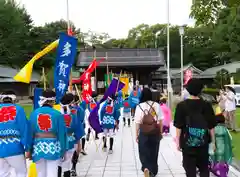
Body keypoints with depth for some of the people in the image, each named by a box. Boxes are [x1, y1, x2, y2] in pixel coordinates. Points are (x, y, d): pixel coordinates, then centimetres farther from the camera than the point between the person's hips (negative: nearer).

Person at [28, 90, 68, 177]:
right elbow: (62, 133, -5)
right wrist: (63, 150, 4)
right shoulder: (57, 114, -8)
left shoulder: (34, 113, -2)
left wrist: (29, 149, 10)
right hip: (53, 147, -3)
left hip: (38, 147, 3)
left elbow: (30, 132, 2)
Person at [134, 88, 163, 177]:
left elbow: (138, 123, -6)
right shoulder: (156, 105, -3)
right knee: (153, 152, 16)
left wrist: (136, 135, 4)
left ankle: (146, 168, -14)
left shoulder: (139, 106, -8)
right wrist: (161, 132, 13)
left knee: (144, 152, 10)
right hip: (155, 132, 2)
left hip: (144, 133, -2)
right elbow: (160, 120, 1)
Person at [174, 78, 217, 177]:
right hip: (203, 143, 2)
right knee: (204, 168, 19)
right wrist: (213, 141, 10)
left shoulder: (181, 106, -10)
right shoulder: (207, 105, -5)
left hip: (187, 143, -2)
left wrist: (178, 141, 2)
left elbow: (179, 126, -8)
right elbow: (211, 126, -2)